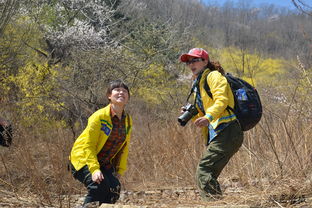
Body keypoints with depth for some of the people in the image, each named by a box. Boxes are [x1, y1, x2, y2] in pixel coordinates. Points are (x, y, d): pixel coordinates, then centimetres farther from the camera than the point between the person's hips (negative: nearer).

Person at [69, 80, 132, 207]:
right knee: (99, 185, -30)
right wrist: (94, 169, -30)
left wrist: (120, 170, 4)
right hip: (84, 159, -6)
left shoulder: (127, 121, 1)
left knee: (114, 187, -18)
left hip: (104, 163, 6)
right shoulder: (99, 116, -20)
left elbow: (124, 148, 11)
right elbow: (88, 145, -21)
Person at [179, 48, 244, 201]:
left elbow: (221, 99, -17)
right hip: (215, 136, 10)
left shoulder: (213, 76, 1)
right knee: (208, 177, 6)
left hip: (226, 132, -10)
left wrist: (208, 117, -33)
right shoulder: (198, 84, 27)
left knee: (203, 172, -20)